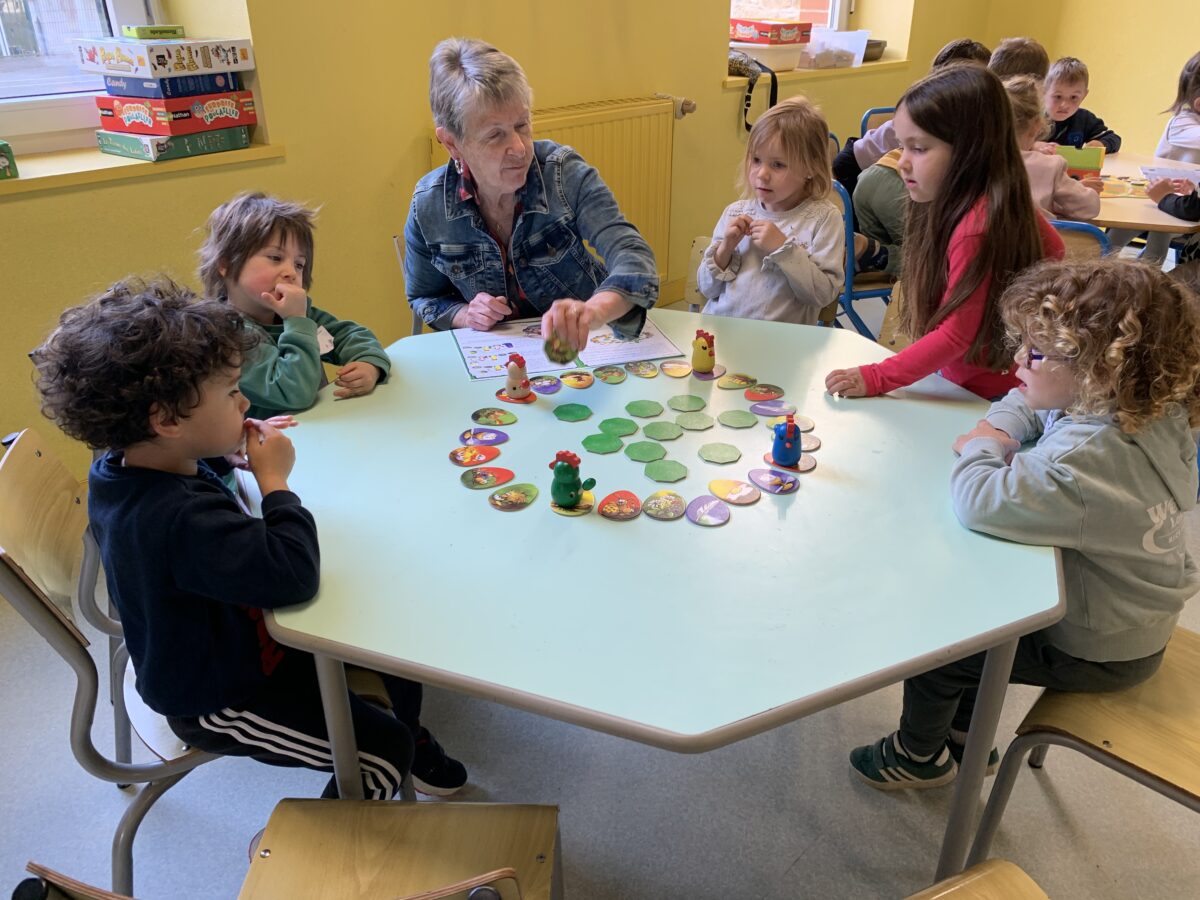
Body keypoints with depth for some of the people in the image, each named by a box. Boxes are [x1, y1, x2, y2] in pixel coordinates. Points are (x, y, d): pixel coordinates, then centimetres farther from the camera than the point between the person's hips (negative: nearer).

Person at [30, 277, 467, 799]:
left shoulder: (120, 468, -8)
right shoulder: (181, 519, -40)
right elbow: (295, 575, -41)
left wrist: (223, 457, -3)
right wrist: (274, 480, -27)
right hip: (215, 701, -9)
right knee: (384, 748, -10)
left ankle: (415, 741, 36)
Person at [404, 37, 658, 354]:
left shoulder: (566, 173, -15)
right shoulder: (428, 206, -10)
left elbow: (634, 258, -28)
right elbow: (423, 298, 8)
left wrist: (594, 310, -50)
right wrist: (464, 315, -15)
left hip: (583, 346, -1)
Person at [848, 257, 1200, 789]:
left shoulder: (1090, 455, -39)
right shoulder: (1141, 411, -8)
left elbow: (981, 503, -46)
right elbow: (1027, 405, 8)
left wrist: (982, 449, -25)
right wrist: (998, 431, -14)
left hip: (1096, 651, -9)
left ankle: (919, 755, 31)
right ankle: (964, 733, 39)